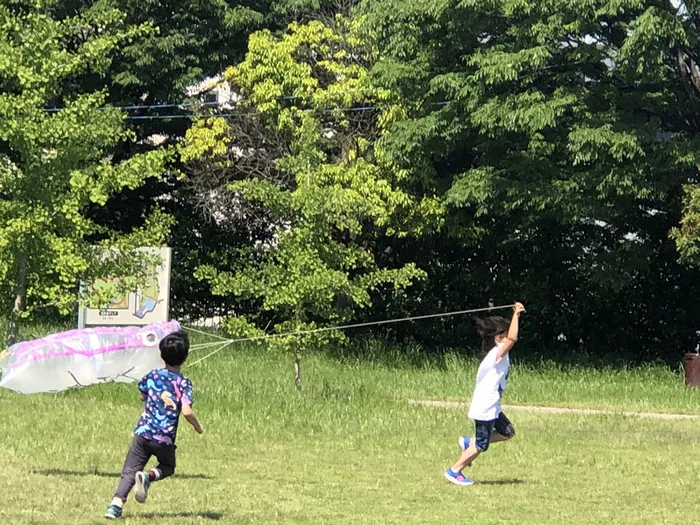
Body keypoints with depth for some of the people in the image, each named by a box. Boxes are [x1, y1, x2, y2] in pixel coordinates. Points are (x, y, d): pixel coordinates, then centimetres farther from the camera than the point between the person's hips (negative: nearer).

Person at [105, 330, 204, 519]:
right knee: (168, 467, 25)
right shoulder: (184, 383, -6)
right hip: (165, 439, -2)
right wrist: (198, 427, 1)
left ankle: (116, 504, -18)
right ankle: (148, 477, -7)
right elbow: (187, 411, -16)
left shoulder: (153, 375, 4)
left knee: (129, 471, 3)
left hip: (143, 433, 2)